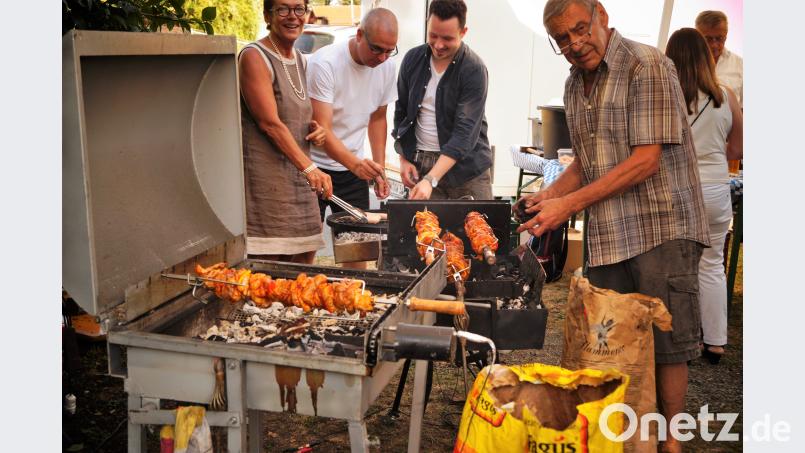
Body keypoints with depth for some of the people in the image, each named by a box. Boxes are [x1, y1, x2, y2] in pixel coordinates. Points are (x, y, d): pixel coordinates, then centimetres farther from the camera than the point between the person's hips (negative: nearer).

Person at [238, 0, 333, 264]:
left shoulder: (299, 60, 16)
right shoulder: (254, 57, -9)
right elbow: (270, 122, -18)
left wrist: (314, 129, 5)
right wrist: (309, 168, -26)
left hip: (298, 178, 8)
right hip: (266, 177, -8)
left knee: (304, 261, 10)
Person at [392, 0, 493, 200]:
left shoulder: (474, 70, -14)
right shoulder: (413, 59, 0)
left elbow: (465, 132, -20)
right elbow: (401, 111, 12)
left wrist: (431, 180, -29)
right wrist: (404, 158, 3)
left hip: (466, 167, -3)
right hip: (420, 163, 3)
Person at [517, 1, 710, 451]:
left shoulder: (647, 66, -10)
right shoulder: (575, 85, 13)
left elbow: (646, 160, -17)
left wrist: (570, 204, -18)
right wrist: (548, 196, 4)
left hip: (661, 229, -6)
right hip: (607, 236, 7)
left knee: (666, 345, 2)